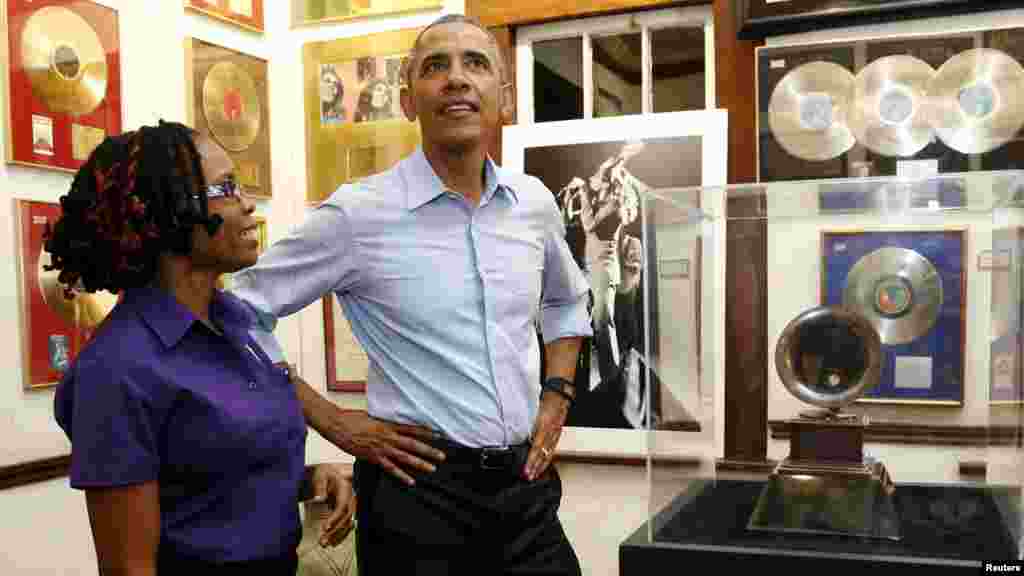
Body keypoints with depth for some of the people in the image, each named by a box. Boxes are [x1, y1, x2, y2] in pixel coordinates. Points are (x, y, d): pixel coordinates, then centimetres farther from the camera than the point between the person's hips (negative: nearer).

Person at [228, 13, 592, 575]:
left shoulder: (534, 202, 2)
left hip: (526, 486, 4)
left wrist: (557, 396, 8)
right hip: (418, 493, -4)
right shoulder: (357, 213, -12)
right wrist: (335, 423, -8)